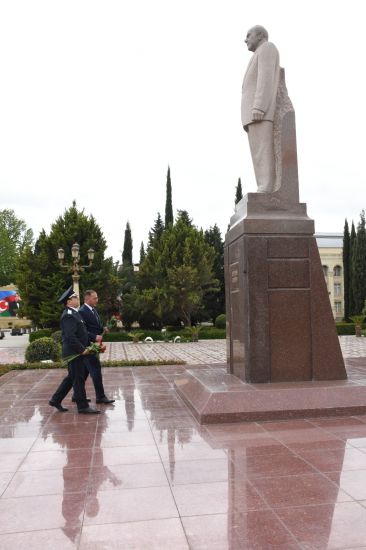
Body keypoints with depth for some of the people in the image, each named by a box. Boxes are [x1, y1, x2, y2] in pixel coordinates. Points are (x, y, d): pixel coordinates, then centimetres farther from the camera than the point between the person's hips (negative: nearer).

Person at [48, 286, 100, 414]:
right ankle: (82, 406, 7)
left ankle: (56, 400, 26)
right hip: (74, 352, -10)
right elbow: (70, 336, -25)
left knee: (71, 377, 17)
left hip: (76, 352, 10)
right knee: (78, 379, -2)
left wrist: (85, 346, 12)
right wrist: (82, 349, -20)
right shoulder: (68, 315, -18)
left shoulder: (73, 313, 15)